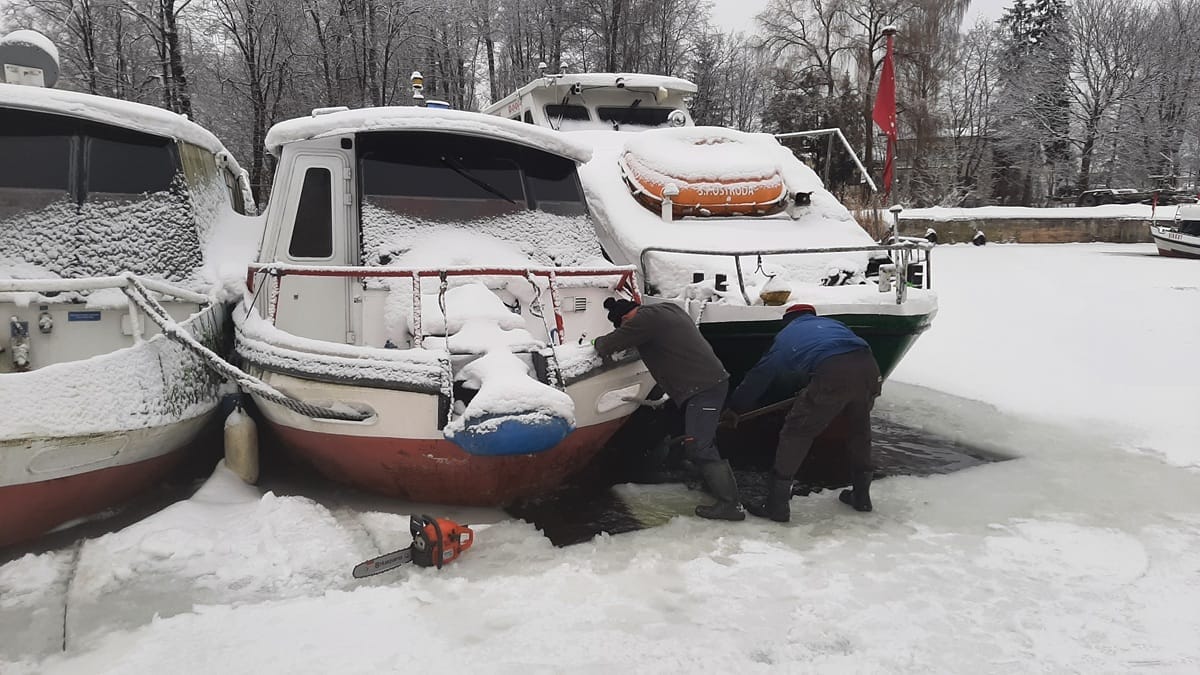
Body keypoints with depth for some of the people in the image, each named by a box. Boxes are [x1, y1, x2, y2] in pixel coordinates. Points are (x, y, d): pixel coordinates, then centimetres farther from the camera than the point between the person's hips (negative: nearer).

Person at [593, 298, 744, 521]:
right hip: (714, 379, 10)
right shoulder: (669, 308, 17)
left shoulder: (644, 320, -11)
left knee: (699, 447, -11)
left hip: (702, 387, -10)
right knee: (702, 442, 20)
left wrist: (598, 342, 17)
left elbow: (606, 346, -6)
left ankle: (730, 504, -11)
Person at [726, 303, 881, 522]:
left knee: (796, 432, 8)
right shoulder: (831, 322, 38)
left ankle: (776, 504, 10)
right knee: (860, 427, 28)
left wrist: (733, 410, 50)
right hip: (867, 365, 5)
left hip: (832, 373, -4)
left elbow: (755, 380, 35)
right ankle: (861, 495, 38)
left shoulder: (783, 339, 30)